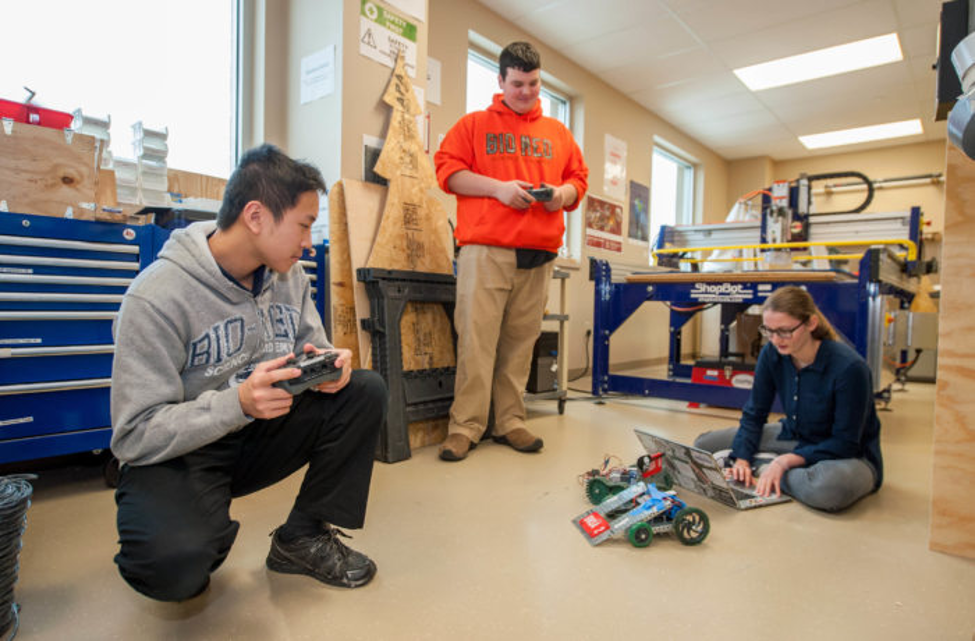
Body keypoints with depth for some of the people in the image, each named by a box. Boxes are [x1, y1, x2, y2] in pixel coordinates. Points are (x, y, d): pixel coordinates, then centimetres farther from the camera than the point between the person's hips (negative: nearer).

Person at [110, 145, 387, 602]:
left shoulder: (289, 276, -3)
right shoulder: (157, 297, -22)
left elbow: (312, 348, 6)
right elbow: (134, 435, -21)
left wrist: (326, 365, -19)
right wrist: (238, 403, -36)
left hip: (259, 436, 6)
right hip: (176, 455, -5)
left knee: (366, 390, -13)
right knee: (173, 563, -35)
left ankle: (303, 537, 0)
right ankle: (197, 548, 6)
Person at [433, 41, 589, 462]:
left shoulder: (558, 133, 23)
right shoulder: (474, 124, 13)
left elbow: (578, 178, 24)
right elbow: (447, 169, 4)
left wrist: (563, 193, 0)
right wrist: (497, 187, -8)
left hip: (538, 256, 3)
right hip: (485, 252, -3)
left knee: (520, 343, 3)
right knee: (477, 339, -7)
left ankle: (510, 423, 13)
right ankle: (465, 427, 1)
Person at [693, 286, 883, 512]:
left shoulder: (849, 367, -28)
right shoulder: (771, 354, -12)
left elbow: (845, 444, -22)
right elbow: (753, 414, -4)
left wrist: (784, 461, -28)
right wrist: (742, 458, -19)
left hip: (850, 456, -5)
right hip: (794, 438, 5)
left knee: (832, 486, -43)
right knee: (704, 445, -2)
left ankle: (761, 469, -16)